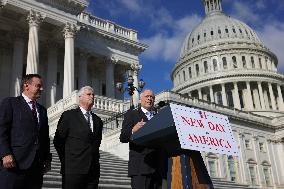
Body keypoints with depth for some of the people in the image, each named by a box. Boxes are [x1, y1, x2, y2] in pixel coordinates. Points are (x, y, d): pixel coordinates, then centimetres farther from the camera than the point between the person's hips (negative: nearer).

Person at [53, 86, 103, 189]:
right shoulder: (68, 115, 0)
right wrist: (66, 160, 3)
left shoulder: (97, 120, 15)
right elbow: (58, 141, 0)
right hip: (73, 169, -4)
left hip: (93, 169, 5)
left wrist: (94, 159, 13)